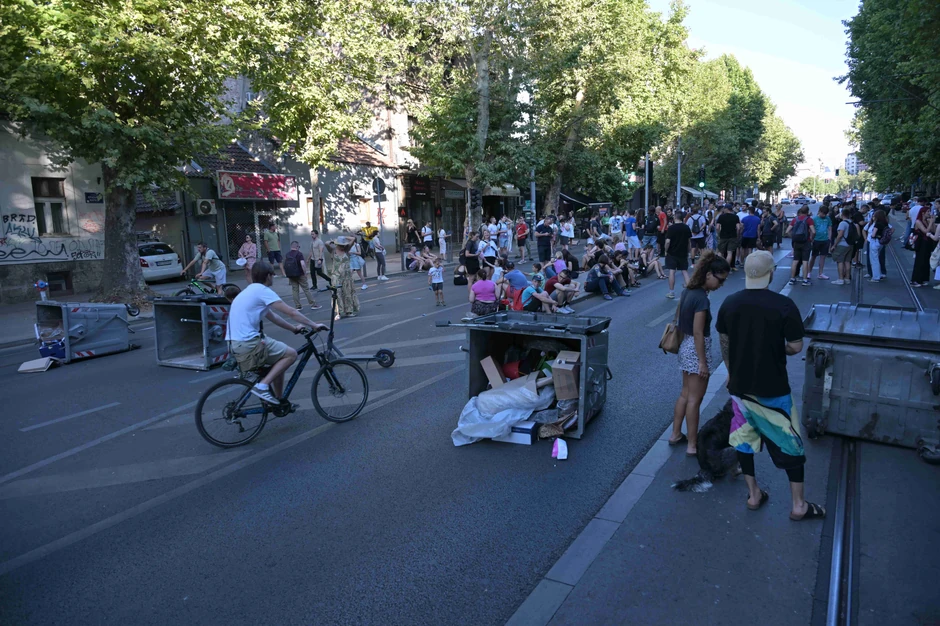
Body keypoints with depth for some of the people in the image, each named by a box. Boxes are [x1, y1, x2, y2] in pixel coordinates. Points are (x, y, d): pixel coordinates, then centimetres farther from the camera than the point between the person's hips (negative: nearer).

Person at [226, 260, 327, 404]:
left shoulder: (250, 291, 20)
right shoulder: (262, 290, -9)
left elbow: (271, 316, 26)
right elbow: (291, 313, -9)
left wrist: (293, 328, 28)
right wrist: (314, 325, -1)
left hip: (235, 343, 10)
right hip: (248, 344, -10)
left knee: (280, 357, 22)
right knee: (291, 354, -6)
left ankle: (278, 400, 26)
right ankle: (262, 386, -10)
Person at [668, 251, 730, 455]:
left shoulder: (688, 291, 3)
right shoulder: (701, 298, -24)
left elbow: (679, 318, 14)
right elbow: (698, 333, -23)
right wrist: (702, 362, -18)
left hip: (685, 346, 9)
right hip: (696, 349, -9)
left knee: (685, 394, 19)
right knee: (694, 399, 1)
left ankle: (676, 435, 29)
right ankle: (692, 445, 11)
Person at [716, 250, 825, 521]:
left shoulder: (729, 303, -5)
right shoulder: (784, 305, -17)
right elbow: (796, 347, -13)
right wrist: (778, 349, 9)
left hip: (739, 385, 4)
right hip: (772, 389, -3)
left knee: (743, 437, 17)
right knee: (789, 443, 11)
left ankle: (753, 494, 29)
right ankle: (798, 505, 21)